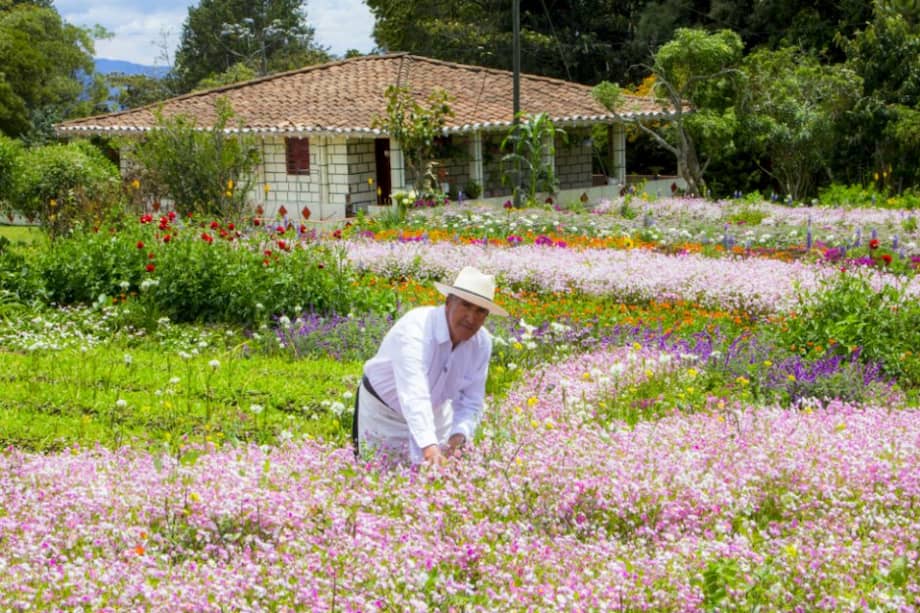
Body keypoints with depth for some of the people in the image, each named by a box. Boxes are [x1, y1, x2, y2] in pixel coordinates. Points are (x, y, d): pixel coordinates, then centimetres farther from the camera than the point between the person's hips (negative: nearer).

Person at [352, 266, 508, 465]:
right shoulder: (415, 329, -35)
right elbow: (414, 395, -47)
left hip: (435, 411, 5)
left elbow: (470, 401, -10)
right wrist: (429, 445, -59)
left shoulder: (482, 343, -15)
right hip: (383, 410, -5)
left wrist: (459, 435, -31)